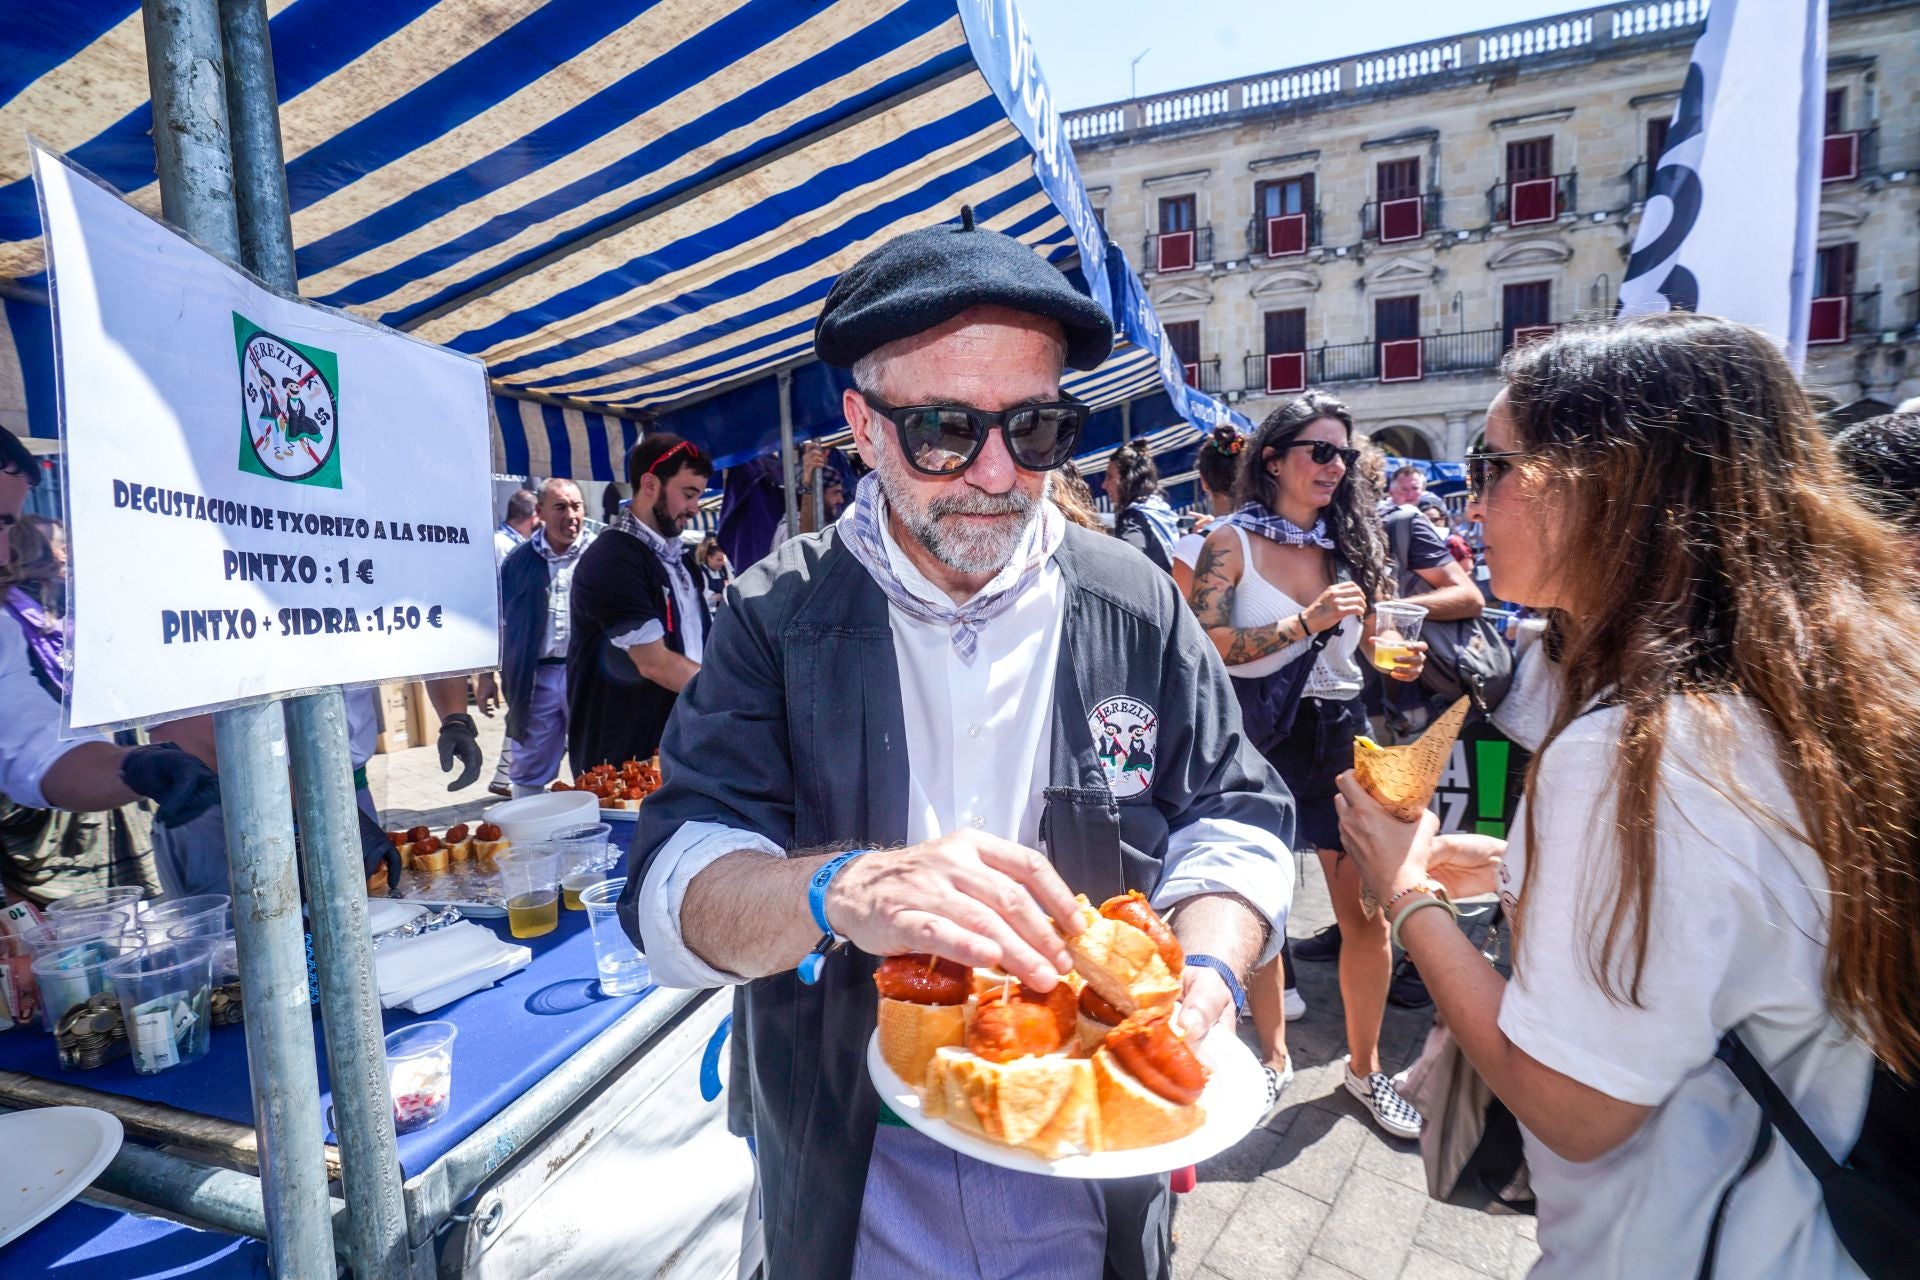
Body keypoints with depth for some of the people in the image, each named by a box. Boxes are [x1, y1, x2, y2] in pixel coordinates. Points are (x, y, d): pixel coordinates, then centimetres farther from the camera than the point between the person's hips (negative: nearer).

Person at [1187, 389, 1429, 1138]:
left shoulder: (1353, 541, 9)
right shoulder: (1232, 542, -5)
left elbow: (1365, 646, 17)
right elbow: (1204, 647, -17)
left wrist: (1397, 664, -5)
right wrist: (1306, 623, -20)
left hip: (1340, 734, 4)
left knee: (1368, 913, 4)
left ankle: (1364, 1067, 26)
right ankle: (1274, 1056, 32)